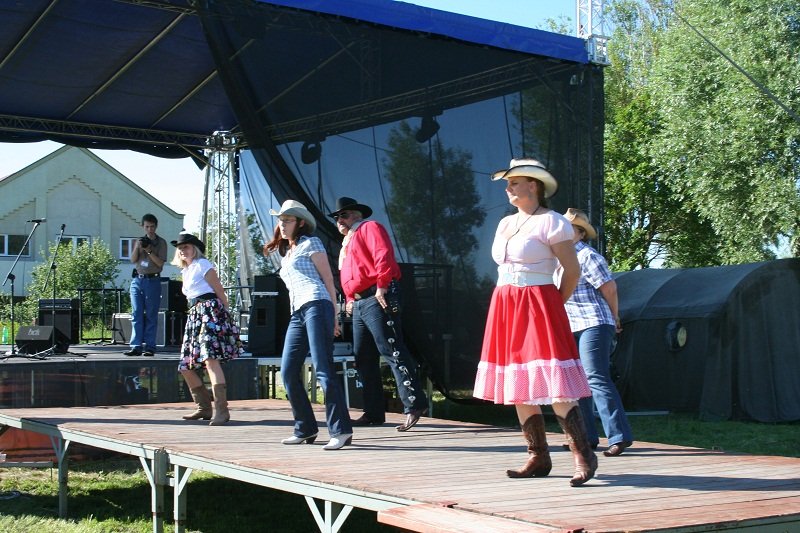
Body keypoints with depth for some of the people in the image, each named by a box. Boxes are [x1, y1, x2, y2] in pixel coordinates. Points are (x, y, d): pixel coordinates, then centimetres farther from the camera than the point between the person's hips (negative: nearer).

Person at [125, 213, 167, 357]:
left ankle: (149, 347, -2)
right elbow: (133, 260, 6)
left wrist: (149, 251, -16)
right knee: (136, 314, -2)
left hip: (153, 280, -3)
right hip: (137, 280, 3)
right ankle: (136, 346, -4)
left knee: (151, 316, -3)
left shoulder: (161, 243, 3)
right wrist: (137, 247, -10)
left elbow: (160, 263, -5)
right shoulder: (138, 241, 15)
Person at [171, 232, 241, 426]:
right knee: (186, 367, 6)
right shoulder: (185, 271, 24)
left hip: (210, 311, -9)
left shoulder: (202, 264, 0)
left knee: (210, 359, -24)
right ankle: (204, 408, 15)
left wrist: (226, 316, -5)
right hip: (194, 315, 9)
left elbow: (220, 292, -2)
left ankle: (221, 410, -30)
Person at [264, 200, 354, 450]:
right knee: (288, 373, 1)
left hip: (316, 307, -8)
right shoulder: (286, 254, 28)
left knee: (323, 369, -15)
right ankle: (305, 429, 9)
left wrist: (333, 317, -4)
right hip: (297, 315, 8)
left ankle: (341, 430, -18)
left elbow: (328, 280, 1)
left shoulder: (310, 243, 7)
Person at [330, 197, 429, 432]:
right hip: (358, 304, 10)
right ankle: (373, 412, 14)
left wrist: (382, 286, -21)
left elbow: (383, 256, -15)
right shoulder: (347, 241, 28)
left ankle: (414, 405, -18)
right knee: (363, 358, 9)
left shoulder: (369, 228, 0)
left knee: (391, 351, -16)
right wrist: (349, 299, 16)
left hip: (377, 298, -10)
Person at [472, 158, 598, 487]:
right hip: (505, 308, 8)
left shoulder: (551, 222, -7)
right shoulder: (505, 224, 16)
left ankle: (583, 456, -9)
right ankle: (538, 459, 13)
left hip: (538, 307, -8)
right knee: (518, 388, 7)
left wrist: (555, 304, 2)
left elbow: (573, 270, -5)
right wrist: (511, 301, 15)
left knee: (554, 388, -15)